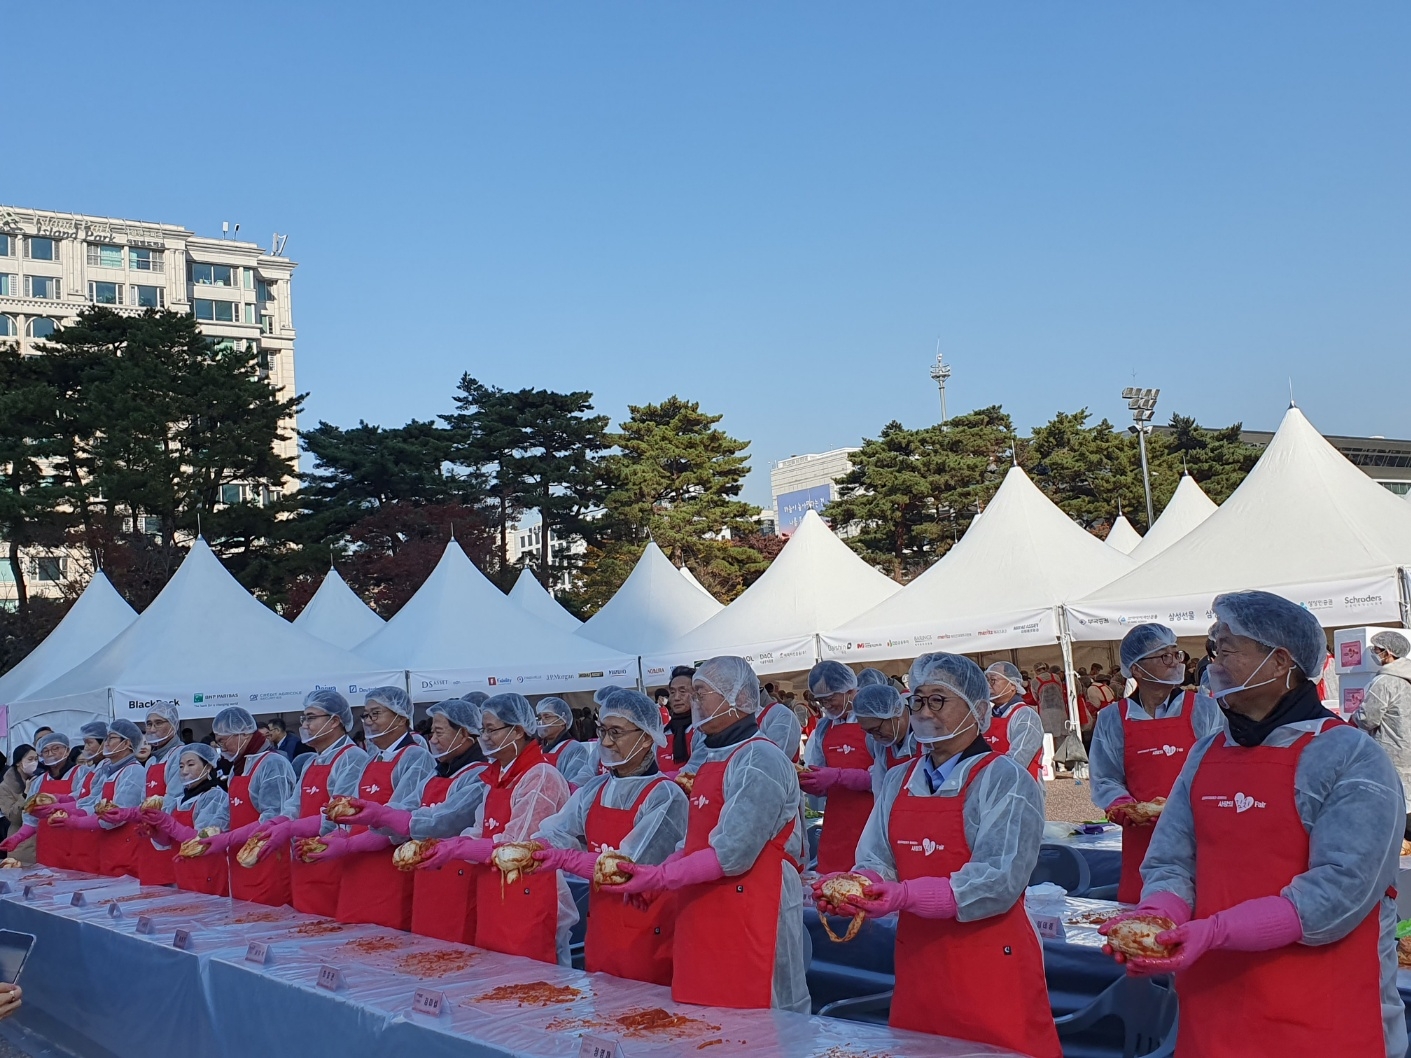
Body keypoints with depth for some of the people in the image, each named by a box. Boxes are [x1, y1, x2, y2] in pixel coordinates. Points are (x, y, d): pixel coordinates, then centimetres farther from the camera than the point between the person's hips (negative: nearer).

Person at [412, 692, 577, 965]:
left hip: (529, 900, -8)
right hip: (494, 901, 8)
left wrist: (455, 850, -14)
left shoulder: (541, 777, -14)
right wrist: (438, 849, -4)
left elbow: (515, 847, -17)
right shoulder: (496, 777, 13)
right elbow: (480, 834, 12)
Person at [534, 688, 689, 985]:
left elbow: (630, 867, -22)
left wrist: (563, 859, -26)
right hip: (601, 931, 6)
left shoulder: (664, 796, -15)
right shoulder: (595, 790, 7)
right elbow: (555, 835, -2)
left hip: (648, 937, -6)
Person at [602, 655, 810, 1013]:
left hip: (750, 923, -9)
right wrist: (652, 876, 4)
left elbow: (732, 855, -20)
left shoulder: (758, 760, -14)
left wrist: (658, 878, -15)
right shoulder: (714, 758, 14)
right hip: (707, 927, 9)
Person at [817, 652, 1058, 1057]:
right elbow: (876, 861, 7)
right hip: (917, 958, 5)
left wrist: (906, 895, -28)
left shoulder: (1004, 779, -8)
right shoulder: (900, 781, 11)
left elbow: (1000, 881, -19)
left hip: (989, 962, -5)